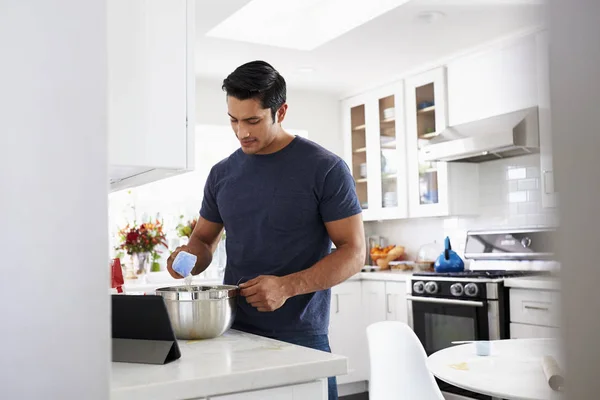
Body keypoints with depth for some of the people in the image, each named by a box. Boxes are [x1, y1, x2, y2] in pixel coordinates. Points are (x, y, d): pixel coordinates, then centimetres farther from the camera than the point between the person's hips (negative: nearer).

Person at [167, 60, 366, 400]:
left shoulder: (326, 169, -8)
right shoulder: (222, 174, 7)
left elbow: (354, 252, -9)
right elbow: (204, 239, 17)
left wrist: (288, 287, -23)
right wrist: (190, 258, -6)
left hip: (301, 336, -4)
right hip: (233, 330, 4)